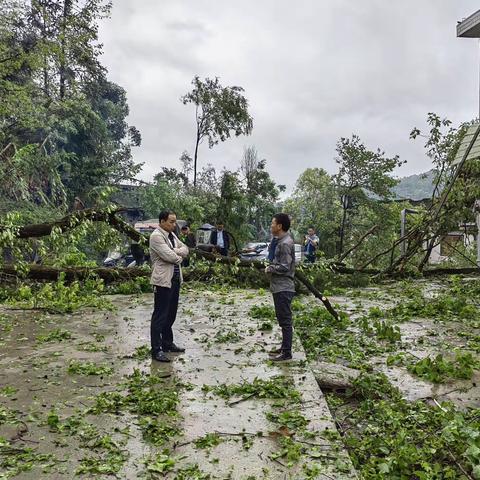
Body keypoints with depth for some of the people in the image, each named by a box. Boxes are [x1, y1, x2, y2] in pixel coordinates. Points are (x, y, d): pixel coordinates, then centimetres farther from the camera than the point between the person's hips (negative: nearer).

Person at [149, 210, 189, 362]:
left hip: (175, 279, 9)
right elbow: (169, 256, -23)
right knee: (160, 315, -3)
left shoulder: (172, 235, 14)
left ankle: (167, 343, 31)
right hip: (163, 281, -9)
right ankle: (156, 350, 4)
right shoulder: (156, 236, -15)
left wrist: (174, 252, -11)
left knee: (171, 314, 18)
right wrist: (179, 256, -2)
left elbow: (185, 250, 9)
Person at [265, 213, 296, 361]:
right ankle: (284, 347, 29)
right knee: (282, 319, 18)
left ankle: (287, 352, 4)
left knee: (285, 320, -3)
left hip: (283, 288, -10)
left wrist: (270, 269, -8)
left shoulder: (285, 243, -18)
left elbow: (284, 267, -21)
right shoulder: (278, 241, 13)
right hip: (278, 286, 10)